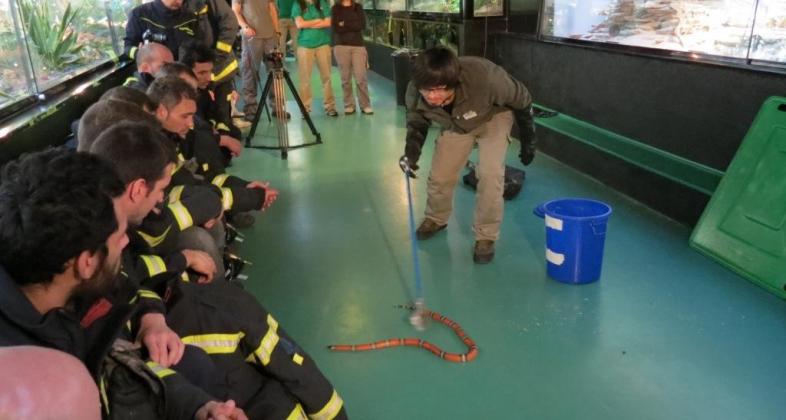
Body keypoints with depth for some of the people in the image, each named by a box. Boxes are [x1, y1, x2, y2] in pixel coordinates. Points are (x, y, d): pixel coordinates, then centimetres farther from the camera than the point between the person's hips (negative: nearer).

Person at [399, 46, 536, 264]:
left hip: (494, 116, -3)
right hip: (456, 123, 3)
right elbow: (416, 123, -7)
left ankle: (486, 236, 0)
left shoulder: (484, 78, -43)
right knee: (440, 173, 1)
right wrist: (411, 152, -27)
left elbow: (522, 100, -23)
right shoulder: (415, 93, -32)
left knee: (489, 173, -19)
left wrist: (528, 142, -11)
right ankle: (436, 219, 32)